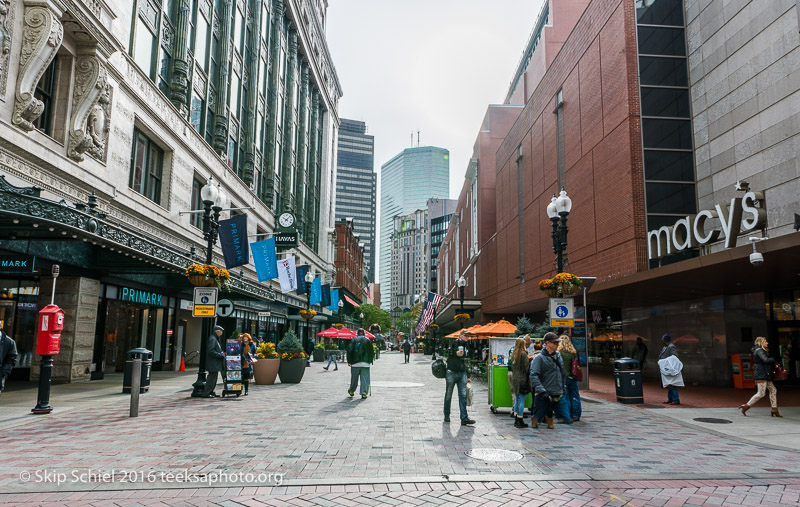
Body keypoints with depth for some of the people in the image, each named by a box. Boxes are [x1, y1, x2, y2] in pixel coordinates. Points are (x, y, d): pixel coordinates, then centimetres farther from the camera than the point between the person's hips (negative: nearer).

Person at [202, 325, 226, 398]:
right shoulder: (212, 339, -15)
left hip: (215, 364, 11)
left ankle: (210, 392, 22)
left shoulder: (215, 339, 17)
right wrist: (220, 355, -18)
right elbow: (211, 351, -24)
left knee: (213, 377, 15)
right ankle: (206, 393, -4)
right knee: (212, 378, -8)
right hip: (213, 363, -11)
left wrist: (221, 353, 12)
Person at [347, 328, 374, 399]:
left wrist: (349, 361, 2)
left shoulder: (354, 340, 2)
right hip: (365, 363, 0)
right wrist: (370, 361, 17)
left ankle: (351, 391, 28)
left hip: (355, 362, 0)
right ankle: (364, 393, -3)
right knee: (365, 379, 2)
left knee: (354, 378, 13)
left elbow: (349, 351, -3)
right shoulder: (368, 340, 5)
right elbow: (372, 352, 7)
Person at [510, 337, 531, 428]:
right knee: (522, 401, -3)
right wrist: (530, 361, 1)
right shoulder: (523, 354, -14)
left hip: (514, 379, 8)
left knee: (517, 400, 14)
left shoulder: (513, 355, 9)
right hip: (522, 380, -8)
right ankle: (520, 421, -1)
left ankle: (516, 420, 18)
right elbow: (526, 368, -13)